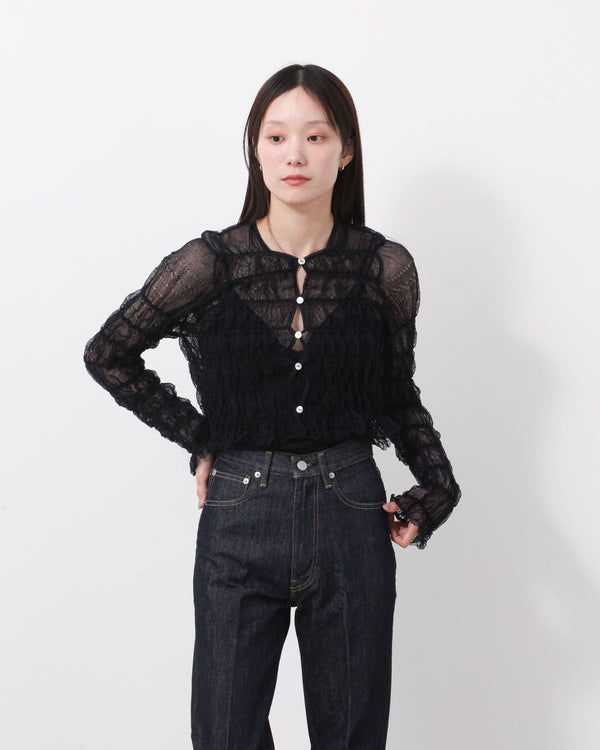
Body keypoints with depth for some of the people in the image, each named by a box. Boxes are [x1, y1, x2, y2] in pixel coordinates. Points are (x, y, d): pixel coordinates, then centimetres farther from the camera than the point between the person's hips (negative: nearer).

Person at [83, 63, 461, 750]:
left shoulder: (385, 268, -2)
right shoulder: (209, 265, -7)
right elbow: (107, 354, 6)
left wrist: (436, 488, 0)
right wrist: (197, 437, 1)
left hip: (351, 519, 1)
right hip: (239, 519, -1)